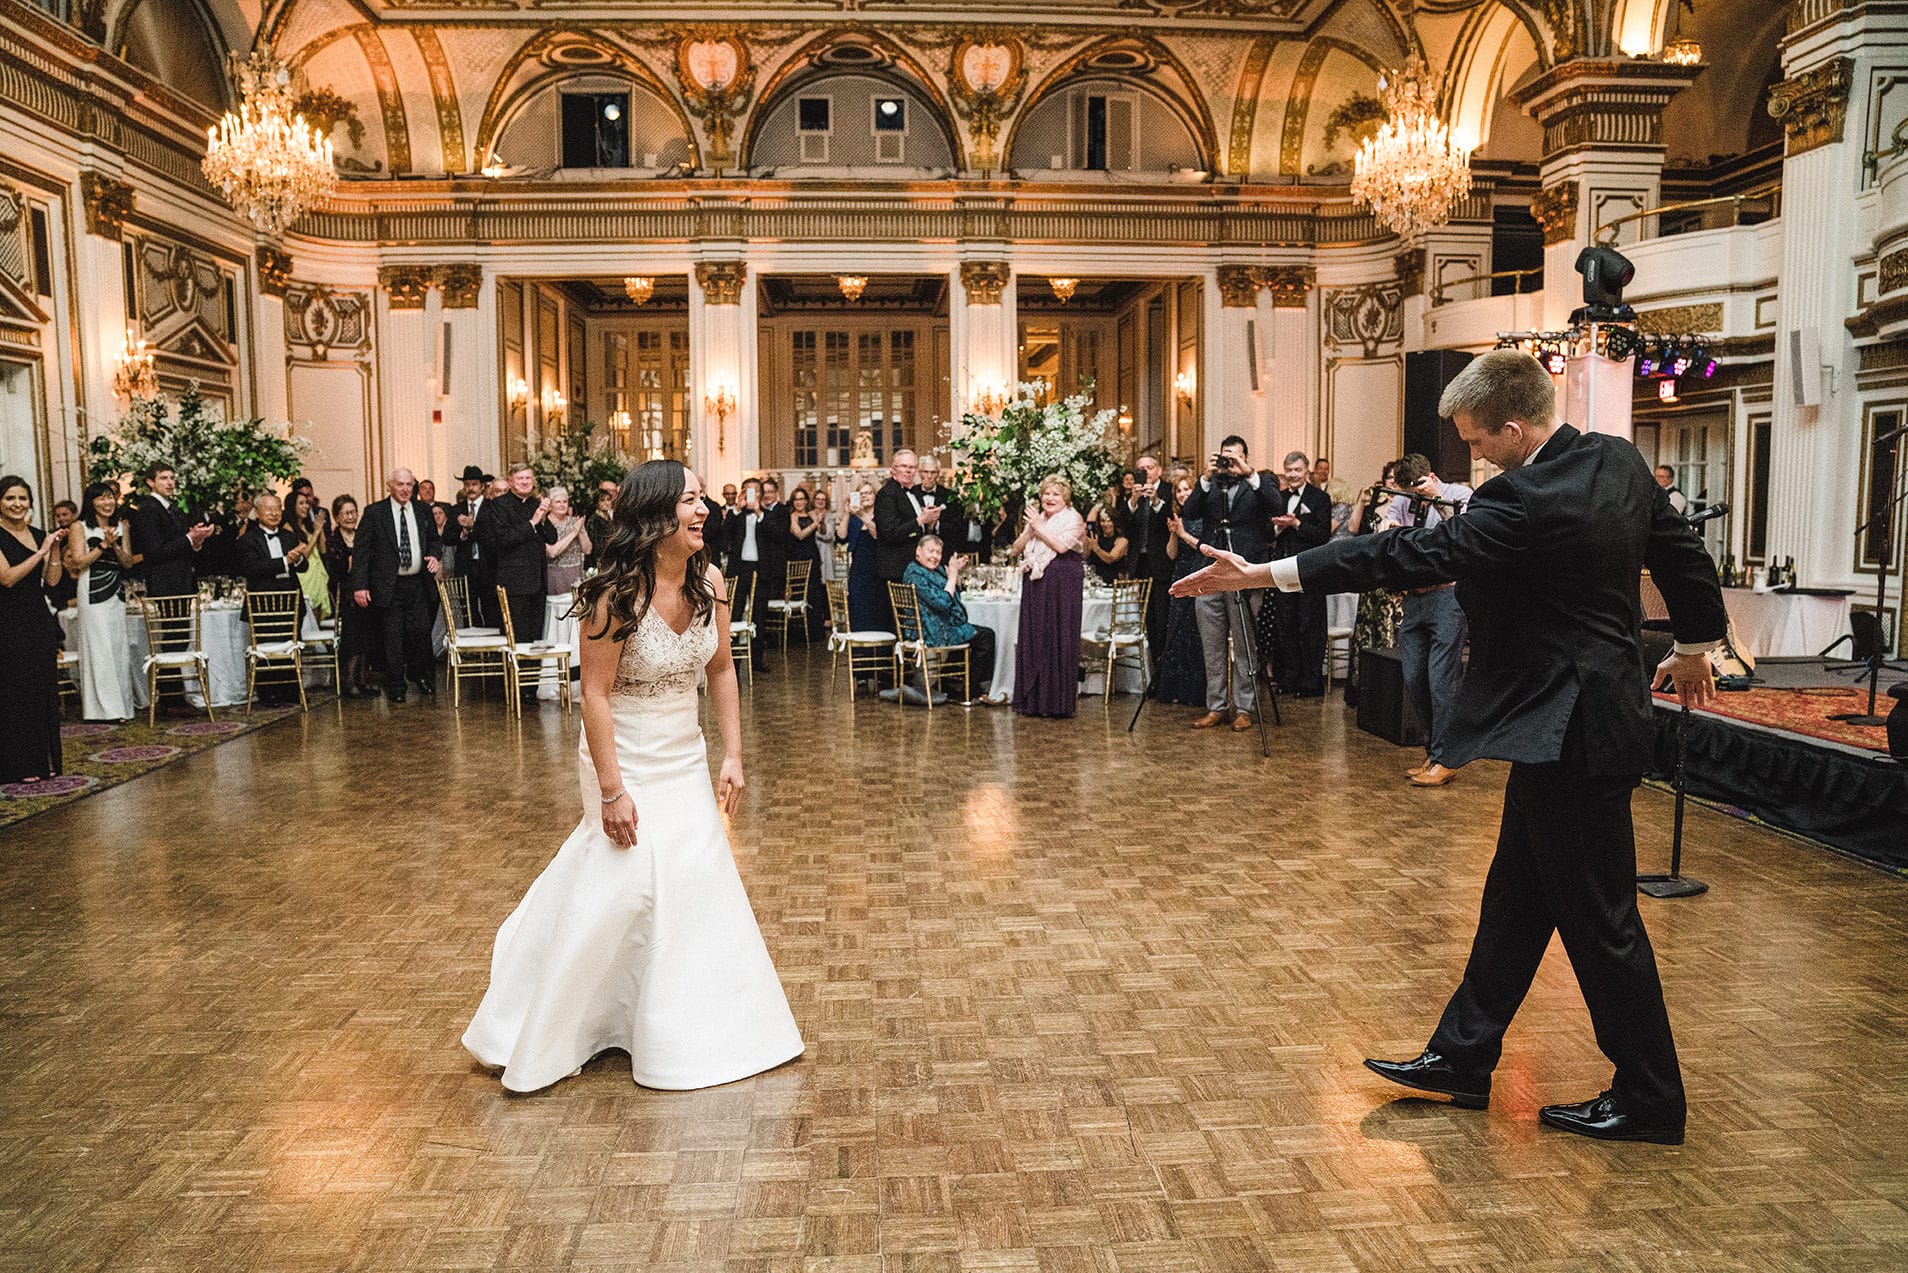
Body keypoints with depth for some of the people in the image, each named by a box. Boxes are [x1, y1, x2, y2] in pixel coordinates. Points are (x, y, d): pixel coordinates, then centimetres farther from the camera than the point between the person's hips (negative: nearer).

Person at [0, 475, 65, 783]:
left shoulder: (39, 535, 11)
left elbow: (52, 580, 7)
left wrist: (55, 548, -5)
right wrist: (41, 552, -18)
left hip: (40, 621, 6)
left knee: (45, 691, 8)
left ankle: (45, 761, 16)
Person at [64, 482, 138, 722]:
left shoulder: (121, 526, 11)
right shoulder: (80, 528, 0)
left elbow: (128, 563, 7)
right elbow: (79, 562, -7)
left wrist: (115, 545, -10)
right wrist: (104, 544, -12)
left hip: (117, 593, 4)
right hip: (93, 593, -4)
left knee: (118, 646, 4)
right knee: (99, 648, -3)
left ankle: (120, 703, 10)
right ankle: (106, 707, 0)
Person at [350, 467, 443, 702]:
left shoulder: (423, 512, 9)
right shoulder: (374, 513, -2)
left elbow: (433, 541, 23)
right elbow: (361, 551, -4)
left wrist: (435, 557, 0)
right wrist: (359, 585, -11)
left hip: (418, 584, 3)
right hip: (388, 586, -3)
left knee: (421, 631, -2)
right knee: (393, 638, 1)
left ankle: (420, 675, 21)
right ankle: (395, 687, 13)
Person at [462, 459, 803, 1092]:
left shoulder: (709, 580, -6)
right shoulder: (618, 592, -23)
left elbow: (721, 670, 4)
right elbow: (595, 694, -21)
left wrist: (732, 756, 0)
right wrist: (612, 790, -21)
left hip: (686, 758, 6)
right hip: (628, 760, -6)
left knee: (697, 883, 13)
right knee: (621, 887, -2)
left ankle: (690, 1031, 34)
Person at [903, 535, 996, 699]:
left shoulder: (936, 570, 13)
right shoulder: (915, 576, -17)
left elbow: (956, 593, 23)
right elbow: (943, 602, -24)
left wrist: (957, 573, 7)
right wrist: (952, 575, -16)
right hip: (935, 633, -10)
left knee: (987, 634, 2)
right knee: (985, 636, -11)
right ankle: (972, 690, -1)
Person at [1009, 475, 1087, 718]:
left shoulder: (1072, 519, -2)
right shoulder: (1036, 519, 18)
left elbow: (1062, 545, -18)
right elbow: (1017, 548, 11)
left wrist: (1038, 527, -9)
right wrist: (1029, 530, -5)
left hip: (1062, 584, -6)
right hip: (1036, 584, 7)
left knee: (1059, 639, -5)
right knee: (1033, 638, 6)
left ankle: (1059, 701, 0)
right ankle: (1034, 700, 12)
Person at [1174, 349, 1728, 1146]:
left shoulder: (1528, 503, -25)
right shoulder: (1618, 460, 3)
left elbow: (1407, 556, -27)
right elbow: (1683, 553, 15)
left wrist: (1261, 575, -24)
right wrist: (1694, 647, 32)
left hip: (1570, 729, -10)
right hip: (1570, 719, 10)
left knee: (1598, 918, 4)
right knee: (1515, 900, 16)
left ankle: (1649, 1100, 21)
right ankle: (1461, 1058, 28)